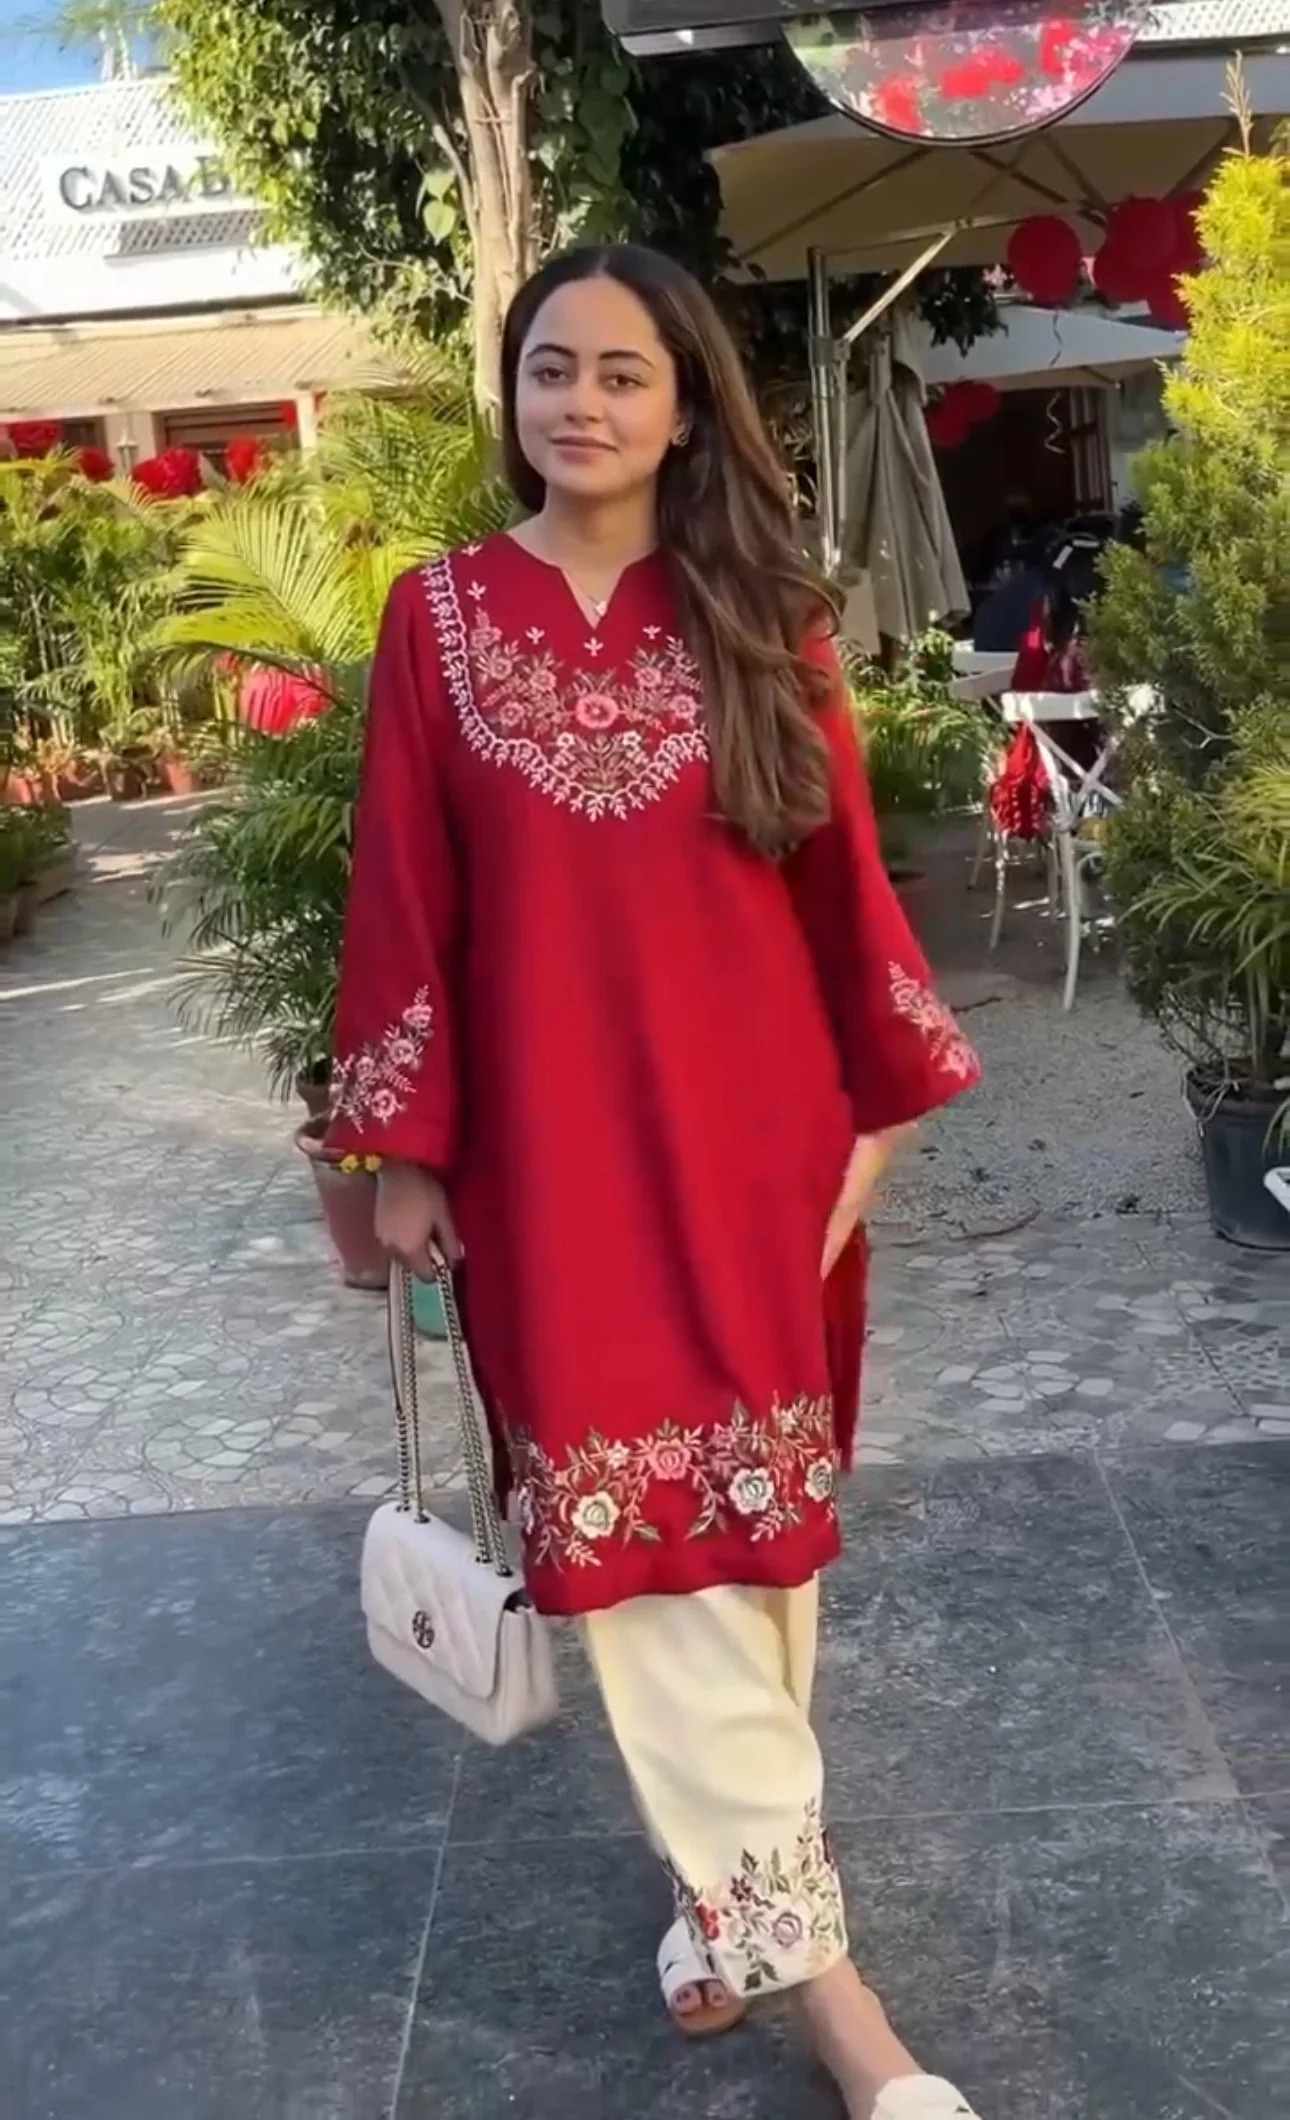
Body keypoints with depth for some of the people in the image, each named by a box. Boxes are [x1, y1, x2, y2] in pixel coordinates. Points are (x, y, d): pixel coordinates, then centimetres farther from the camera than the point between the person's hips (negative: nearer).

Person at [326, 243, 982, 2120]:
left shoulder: (762, 620, 2)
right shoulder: (440, 618, 1)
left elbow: (842, 876, 4)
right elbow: (406, 903, 1)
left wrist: (878, 1106, 4)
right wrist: (402, 1152, 0)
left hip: (754, 1134, 1)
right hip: (556, 1144, -1)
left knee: (754, 1517, 9)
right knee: (646, 1533, -3)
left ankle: (733, 1873, 29)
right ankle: (800, 1946, 6)